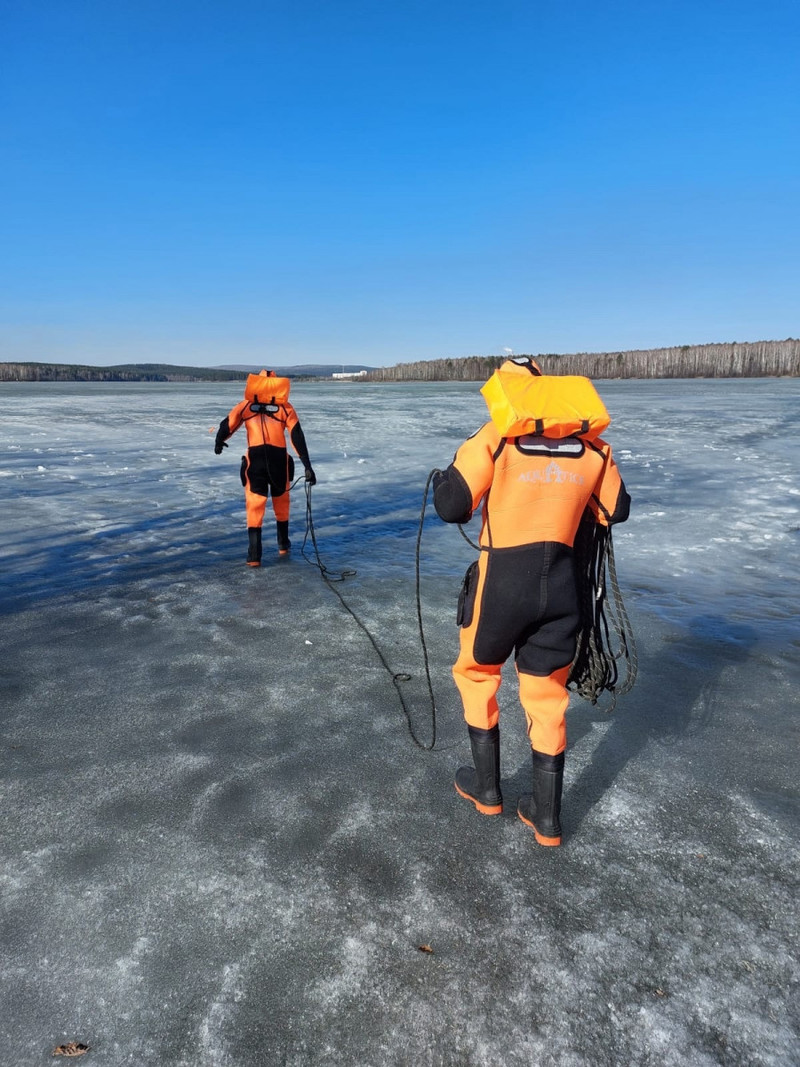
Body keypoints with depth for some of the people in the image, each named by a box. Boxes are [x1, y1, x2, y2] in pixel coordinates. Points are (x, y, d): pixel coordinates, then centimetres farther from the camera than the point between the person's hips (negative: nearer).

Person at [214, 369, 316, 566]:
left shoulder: (246, 404, 13)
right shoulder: (285, 407, 11)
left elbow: (226, 425, 8)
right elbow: (298, 437, 3)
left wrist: (219, 443, 28)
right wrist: (308, 467, 1)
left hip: (255, 460, -1)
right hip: (279, 459, 1)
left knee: (255, 505, 7)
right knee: (281, 501, 22)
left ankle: (254, 556, 0)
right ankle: (283, 544, 37)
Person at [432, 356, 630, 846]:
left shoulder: (495, 437, -6)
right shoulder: (591, 441, 6)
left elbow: (452, 506, -10)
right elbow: (616, 511, 15)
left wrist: (442, 479, 11)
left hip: (502, 580, -3)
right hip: (561, 584, 3)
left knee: (477, 673, 22)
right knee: (547, 694, 17)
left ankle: (486, 786, 34)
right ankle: (547, 817, 29)